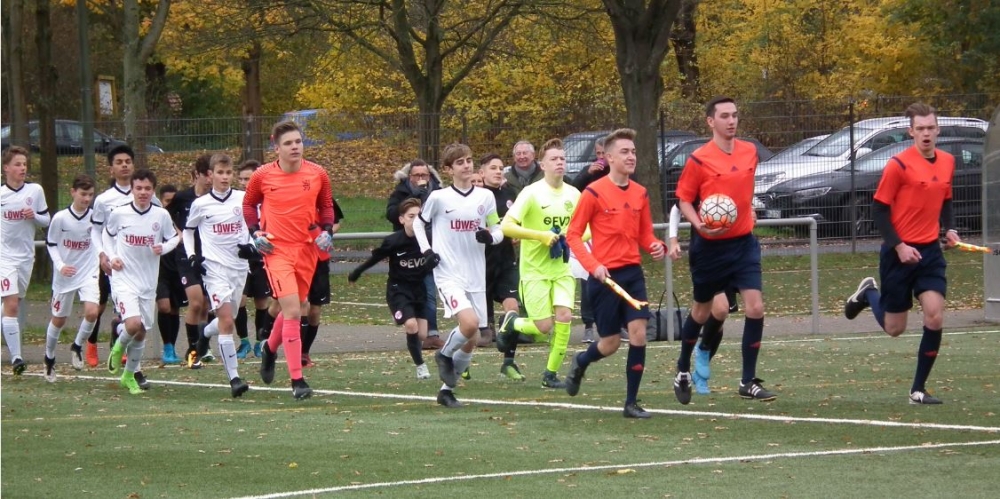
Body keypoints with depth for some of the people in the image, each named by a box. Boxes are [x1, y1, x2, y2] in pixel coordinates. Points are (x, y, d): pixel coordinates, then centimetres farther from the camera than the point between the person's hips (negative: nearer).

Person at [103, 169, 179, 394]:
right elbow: (107, 234, 10)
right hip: (124, 278, -3)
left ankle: (129, 375, 30)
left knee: (142, 332, 10)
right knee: (134, 324, -23)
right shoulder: (119, 214, -8)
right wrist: (111, 256, -4)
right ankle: (119, 347, 12)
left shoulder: (161, 215, -4)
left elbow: (174, 238, 10)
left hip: (148, 282, 3)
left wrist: (163, 247, -11)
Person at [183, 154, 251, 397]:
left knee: (228, 319, 13)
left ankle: (202, 336, 47)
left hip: (239, 266, 3)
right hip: (214, 267, -3)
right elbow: (188, 230, 14)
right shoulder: (201, 204, 0)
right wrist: (192, 256, 1)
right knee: (226, 320, -15)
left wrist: (250, 245, -6)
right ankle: (234, 377, -16)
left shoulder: (243, 199, 2)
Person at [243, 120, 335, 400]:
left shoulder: (317, 175, -2)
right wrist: (255, 232, -2)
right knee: (293, 311, -16)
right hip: (277, 249, -4)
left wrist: (327, 231, -3)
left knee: (293, 309, 16)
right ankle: (297, 380, -12)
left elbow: (326, 206, 14)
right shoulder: (262, 176, -6)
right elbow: (248, 204, 12)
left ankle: (270, 349, 48)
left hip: (307, 249, 4)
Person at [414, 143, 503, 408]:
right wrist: (426, 250, -3)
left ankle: (447, 389, 22)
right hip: (448, 274, -4)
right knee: (469, 323, -26)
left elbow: (498, 231, 12)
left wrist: (490, 236, -11)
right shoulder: (438, 198, -4)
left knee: (471, 340, 6)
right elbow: (418, 223, 10)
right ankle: (445, 354, 5)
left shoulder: (485, 197, 4)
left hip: (475, 277, 4)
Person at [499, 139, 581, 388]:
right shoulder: (531, 193, -13)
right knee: (544, 326, -6)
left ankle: (551, 374, 2)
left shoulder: (573, 195, 3)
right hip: (535, 270, -4)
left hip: (562, 268, 4)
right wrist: (540, 235, -26)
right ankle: (512, 323, 28)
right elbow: (506, 227, -20)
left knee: (564, 316, -13)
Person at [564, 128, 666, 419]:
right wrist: (593, 265, -19)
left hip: (633, 274, 4)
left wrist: (656, 247, -7)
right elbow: (573, 234, -6)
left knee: (638, 334, -10)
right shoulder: (594, 193, -9)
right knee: (611, 343, 3)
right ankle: (580, 363, 38)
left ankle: (631, 402, 0)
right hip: (605, 276, -4)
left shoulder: (640, 194, 6)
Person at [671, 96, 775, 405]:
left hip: (743, 243, 3)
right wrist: (699, 225, -23)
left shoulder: (749, 152, 4)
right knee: (702, 311, 11)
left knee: (755, 308, -10)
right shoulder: (699, 160, -11)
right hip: (710, 246, -3)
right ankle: (683, 371, 35)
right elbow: (684, 200, -7)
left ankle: (748, 382, -2)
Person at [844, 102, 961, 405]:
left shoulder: (947, 162, 5)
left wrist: (949, 229, 2)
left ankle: (919, 389, 2)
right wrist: (899, 246, -18)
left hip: (930, 252, 4)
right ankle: (868, 294, 40)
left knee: (935, 318, -11)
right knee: (894, 328, 6)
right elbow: (879, 209, -10)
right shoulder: (899, 165, -13)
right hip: (899, 253, -4)